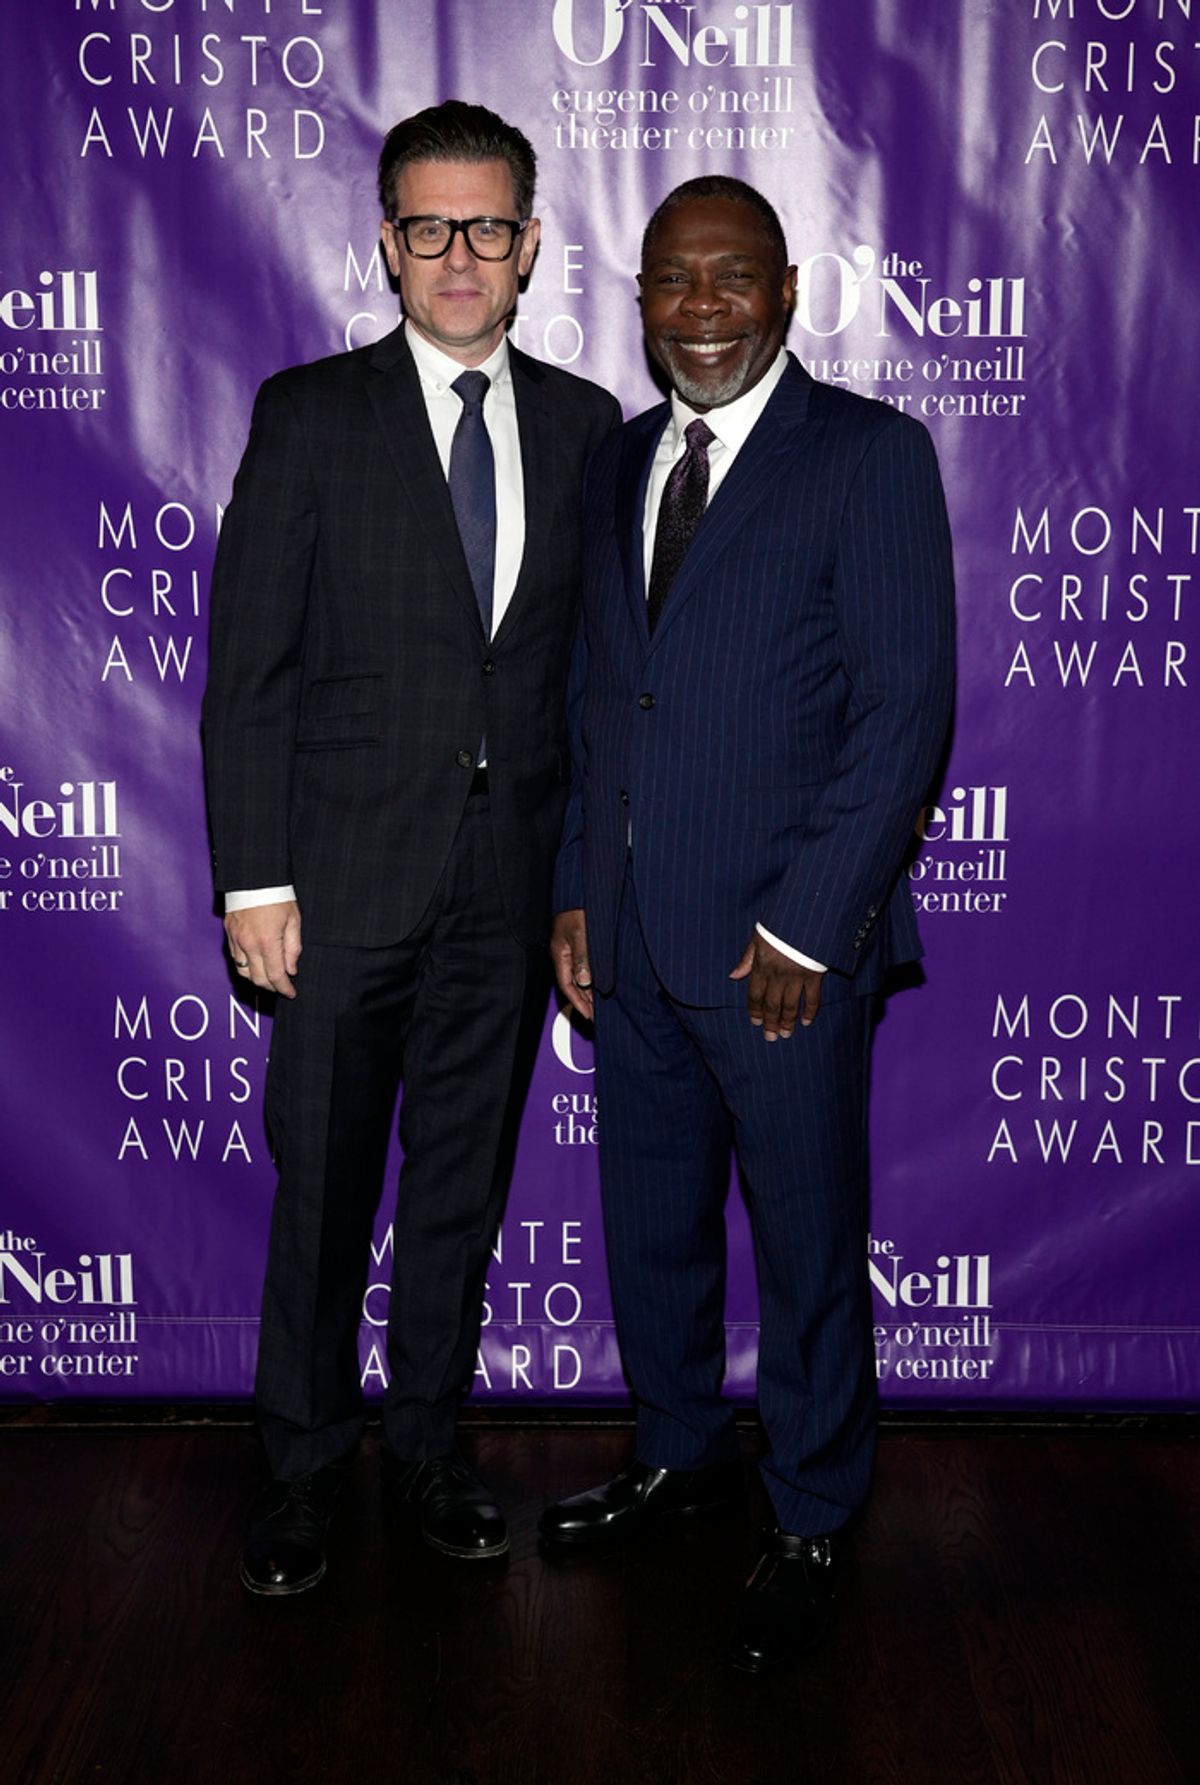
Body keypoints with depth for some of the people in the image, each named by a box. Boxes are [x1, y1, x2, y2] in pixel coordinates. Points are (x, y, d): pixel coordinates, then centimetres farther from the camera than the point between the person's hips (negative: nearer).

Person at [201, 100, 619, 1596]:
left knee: (465, 1184, 14)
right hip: (347, 877, -2)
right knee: (322, 1191, 8)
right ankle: (302, 1467, 28)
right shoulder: (308, 413, -1)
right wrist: (253, 881, -9)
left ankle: (424, 1446, 32)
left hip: (514, 883, 3)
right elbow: (248, 667, -4)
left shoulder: (583, 424, 7)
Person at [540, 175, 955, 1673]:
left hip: (784, 945, -5)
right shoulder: (615, 466, 13)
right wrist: (575, 892, 9)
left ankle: (810, 1525, 29)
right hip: (631, 940, 6)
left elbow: (908, 711, -12)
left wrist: (806, 927, -16)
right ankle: (679, 1455, 41)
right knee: (650, 1226, 18)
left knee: (807, 1244, 8)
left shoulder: (869, 454, -6)